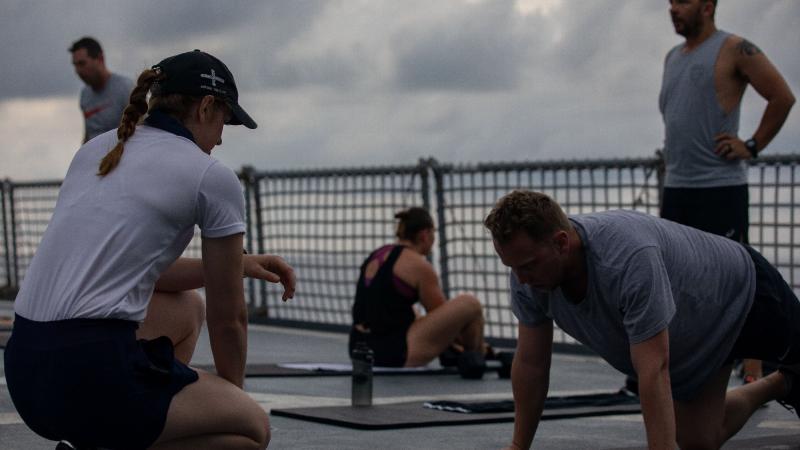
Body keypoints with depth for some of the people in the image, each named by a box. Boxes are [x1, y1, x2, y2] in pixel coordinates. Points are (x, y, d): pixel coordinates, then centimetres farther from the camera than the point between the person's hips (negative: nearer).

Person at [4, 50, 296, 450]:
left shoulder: (95, 150, 18)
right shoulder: (212, 177, -1)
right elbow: (228, 319, 8)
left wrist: (239, 263, 33)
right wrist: (230, 400, 25)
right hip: (94, 375, -8)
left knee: (188, 309, 33)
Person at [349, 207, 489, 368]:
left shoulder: (377, 255, 17)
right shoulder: (417, 264, -8)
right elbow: (444, 315, 1)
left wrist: (450, 341, 27)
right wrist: (477, 346, 17)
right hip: (395, 353, -10)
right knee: (469, 304, -5)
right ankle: (476, 361, 16)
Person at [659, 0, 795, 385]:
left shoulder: (734, 50, -6)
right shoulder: (672, 58, 17)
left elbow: (783, 97, -9)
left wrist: (752, 146, -9)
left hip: (721, 187, -8)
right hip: (676, 188, 8)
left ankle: (753, 375, -3)